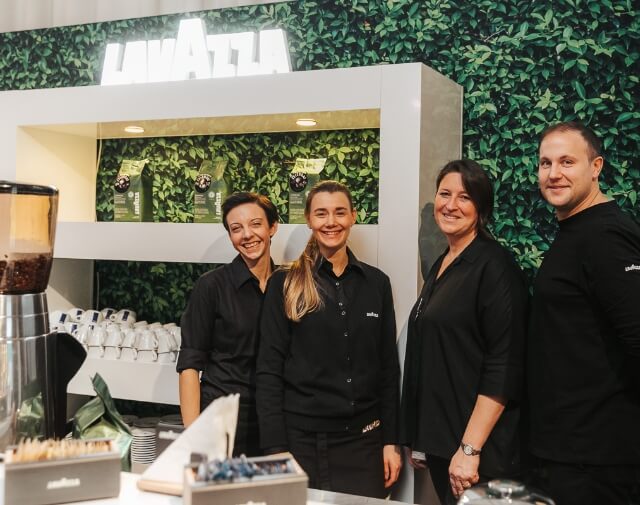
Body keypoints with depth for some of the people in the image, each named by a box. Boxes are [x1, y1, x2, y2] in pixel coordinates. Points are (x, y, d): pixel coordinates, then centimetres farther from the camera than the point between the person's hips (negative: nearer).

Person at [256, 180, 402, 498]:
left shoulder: (376, 283, 5)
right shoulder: (285, 284, -3)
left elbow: (388, 367, 8)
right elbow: (269, 370, -5)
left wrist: (391, 440, 4)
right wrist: (275, 448, -10)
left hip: (363, 439, 3)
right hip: (301, 437, -2)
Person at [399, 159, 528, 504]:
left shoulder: (494, 265, -13)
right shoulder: (440, 266, 11)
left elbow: (505, 367, -18)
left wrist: (470, 448, -21)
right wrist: (418, 439, 14)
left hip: (476, 450, -7)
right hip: (438, 439, 8)